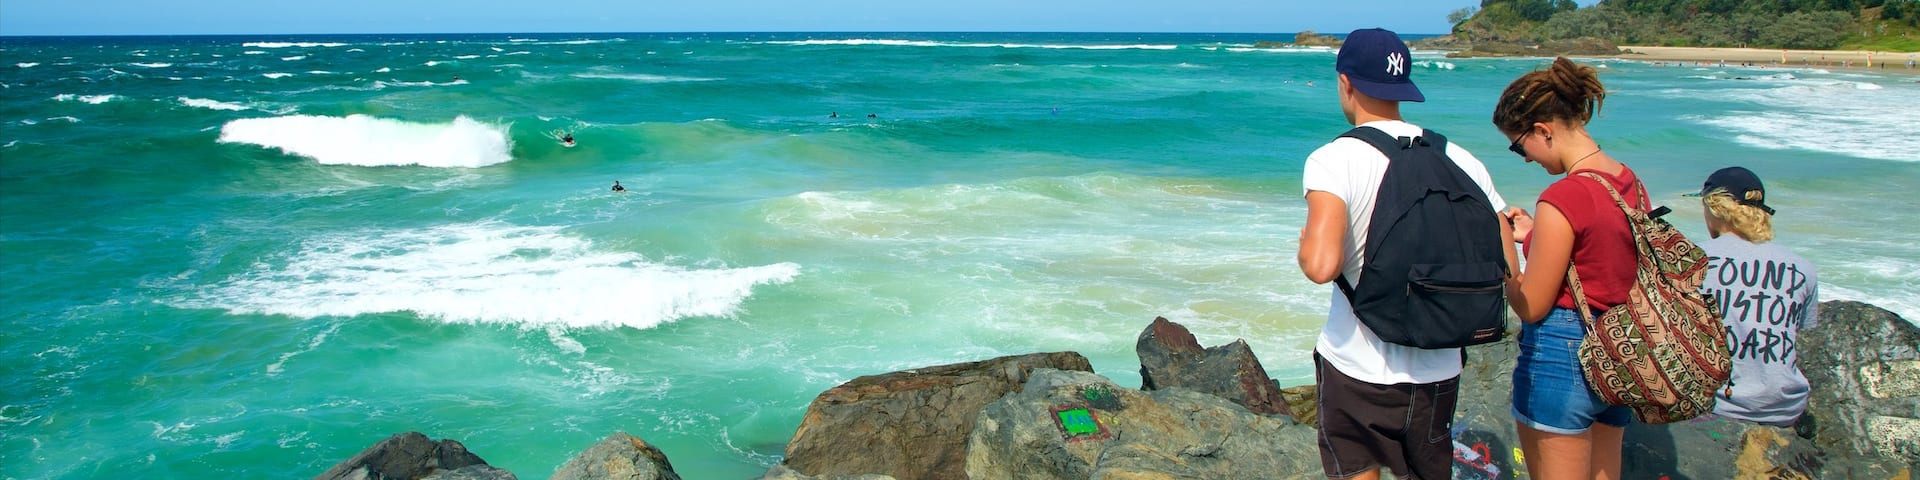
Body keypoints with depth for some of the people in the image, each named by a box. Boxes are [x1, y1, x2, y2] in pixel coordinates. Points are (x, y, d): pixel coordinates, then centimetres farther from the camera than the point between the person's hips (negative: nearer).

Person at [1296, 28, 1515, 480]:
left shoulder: (1333, 160, -15)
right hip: (1438, 371, 4)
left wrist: (1305, 245, -6)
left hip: (1356, 369, -4)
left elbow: (1321, 266, -29)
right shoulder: (1459, 160, -1)